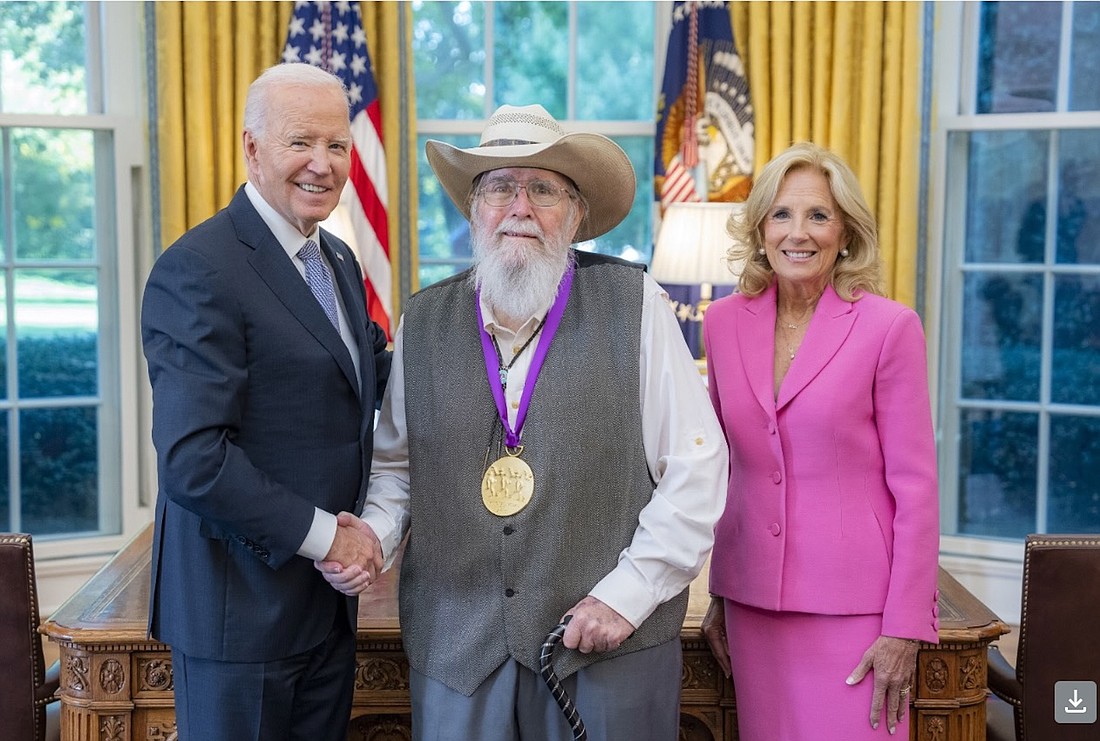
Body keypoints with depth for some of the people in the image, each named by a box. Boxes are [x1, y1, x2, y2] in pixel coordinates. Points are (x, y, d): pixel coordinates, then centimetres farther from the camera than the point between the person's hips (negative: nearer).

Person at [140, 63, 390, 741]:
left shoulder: (339, 260, 11)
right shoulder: (198, 271, -18)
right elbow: (192, 461, -24)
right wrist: (321, 534, -17)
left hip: (329, 601, 8)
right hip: (242, 603, -8)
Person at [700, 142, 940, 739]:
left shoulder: (889, 327, -8)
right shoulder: (724, 323, 3)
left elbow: (915, 486, -7)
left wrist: (905, 628, -9)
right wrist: (718, 593, 12)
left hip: (853, 604, -3)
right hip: (753, 601, 4)